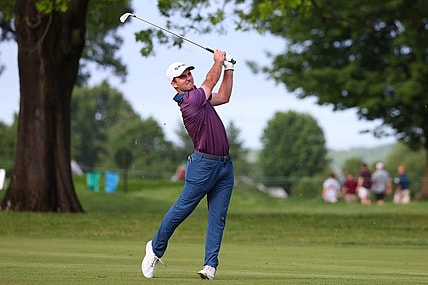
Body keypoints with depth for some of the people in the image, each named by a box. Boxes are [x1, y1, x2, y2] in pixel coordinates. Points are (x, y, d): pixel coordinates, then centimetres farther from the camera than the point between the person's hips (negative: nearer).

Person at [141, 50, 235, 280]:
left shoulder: (198, 97, 12)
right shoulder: (190, 100, -15)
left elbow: (224, 96, 24)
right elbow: (211, 80, -4)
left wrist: (229, 68, 19)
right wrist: (219, 60, 14)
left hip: (224, 165, 8)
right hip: (204, 164, -8)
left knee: (218, 216, 1)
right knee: (182, 208, -1)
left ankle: (210, 264, -1)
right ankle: (156, 248, 17)